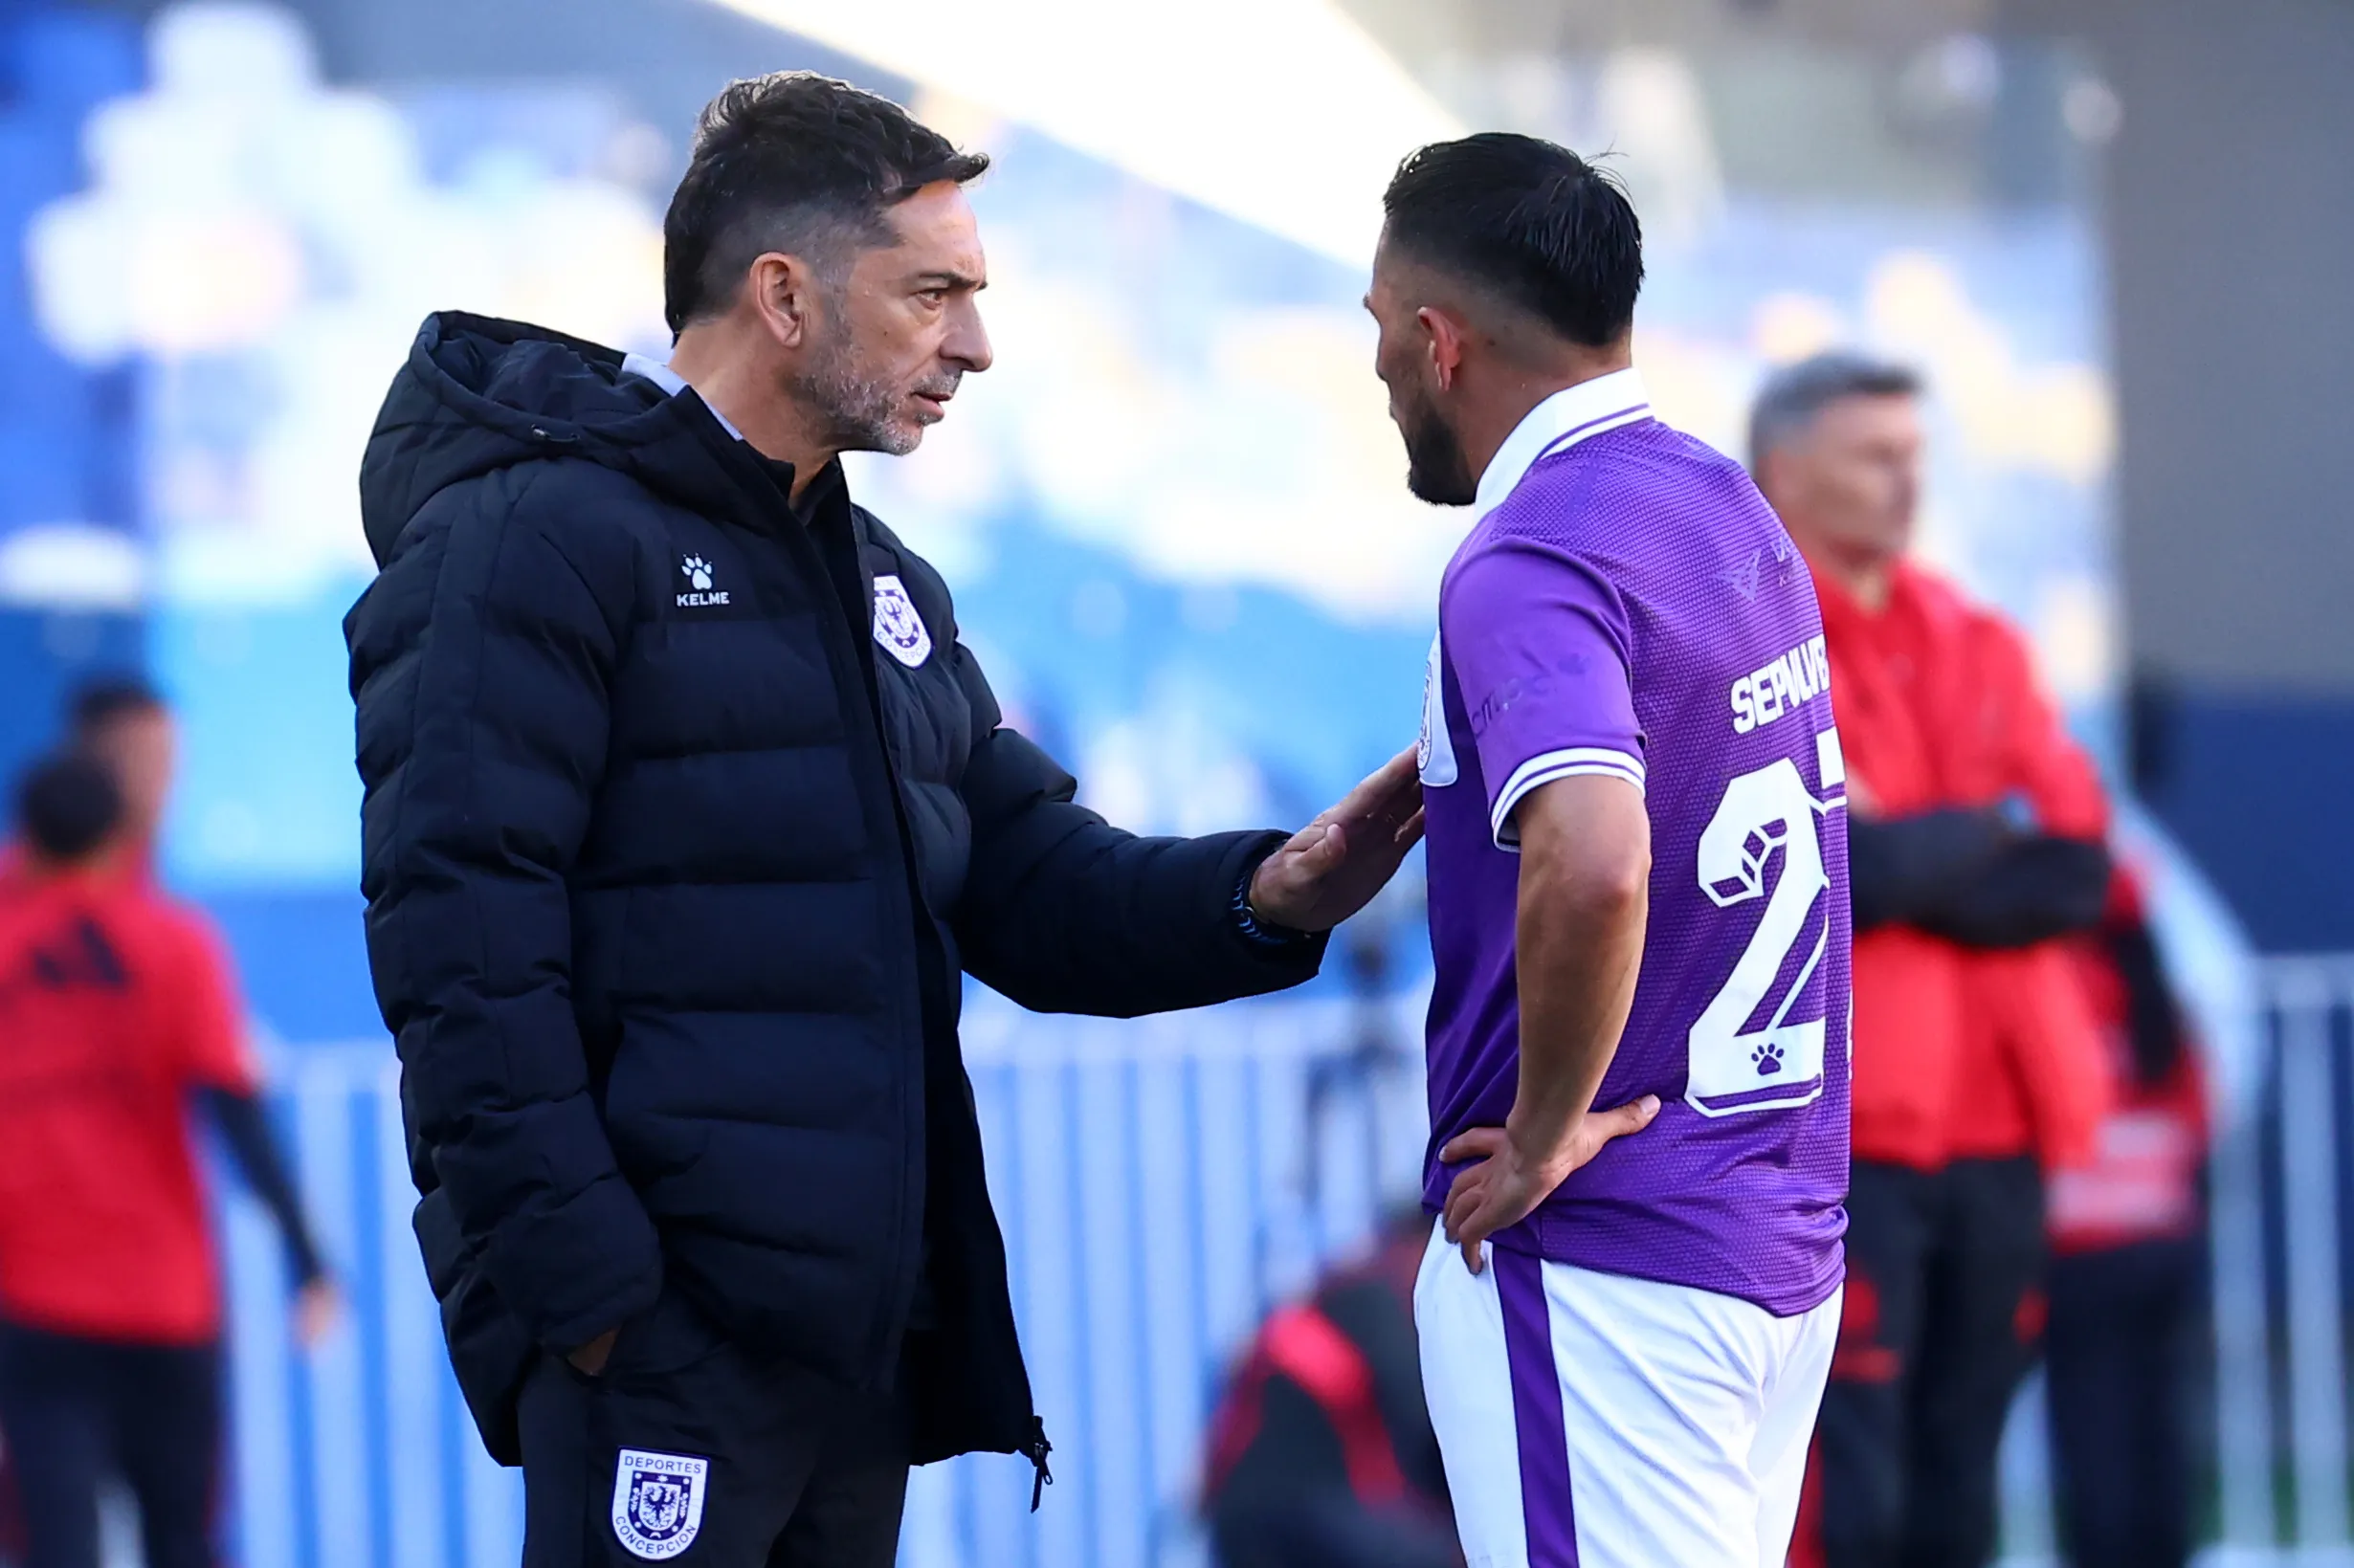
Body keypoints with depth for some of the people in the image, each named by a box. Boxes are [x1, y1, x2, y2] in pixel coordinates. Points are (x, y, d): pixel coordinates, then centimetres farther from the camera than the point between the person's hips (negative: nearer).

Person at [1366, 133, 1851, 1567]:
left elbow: (1593, 865, -35)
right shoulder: (1732, 508, 10)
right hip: (1784, 1233, 9)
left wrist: (1545, 1131, -21)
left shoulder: (1532, 565, -18)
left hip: (1601, 1261, -9)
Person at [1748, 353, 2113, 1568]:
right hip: (1837, 1137, -7)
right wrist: (1979, 837, -5)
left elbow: (2075, 866, 6)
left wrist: (1909, 856, -8)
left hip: (1992, 1133, 7)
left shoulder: (1974, 646, 16)